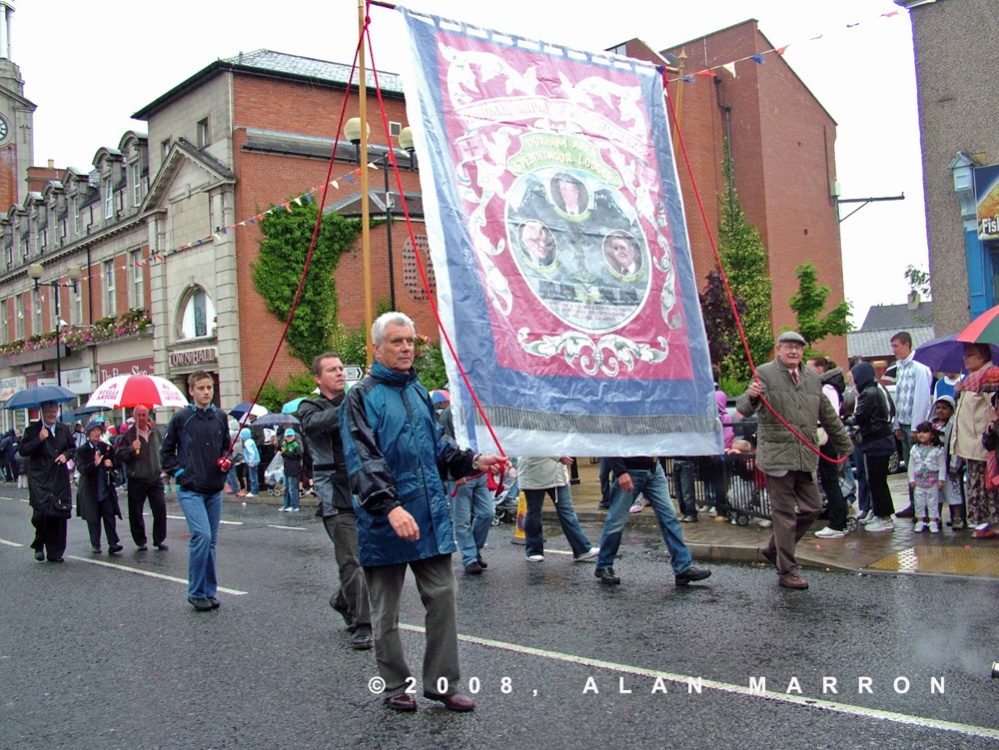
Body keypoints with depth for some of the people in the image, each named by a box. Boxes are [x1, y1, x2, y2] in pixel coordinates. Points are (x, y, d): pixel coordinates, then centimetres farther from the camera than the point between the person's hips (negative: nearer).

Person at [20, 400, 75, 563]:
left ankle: (55, 552, 11)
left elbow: (73, 447, 21)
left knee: (59, 513, 1)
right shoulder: (32, 430, 1)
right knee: (42, 511, -15)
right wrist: (39, 439, -17)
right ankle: (39, 544, 11)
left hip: (59, 478, 3)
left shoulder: (64, 429, 11)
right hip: (39, 477, -3)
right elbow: (22, 450, -7)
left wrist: (66, 455, 2)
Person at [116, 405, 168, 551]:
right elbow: (120, 455, -10)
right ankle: (140, 541, 16)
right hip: (137, 480, -3)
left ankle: (160, 540, 7)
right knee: (136, 513, 3)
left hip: (155, 478, 3)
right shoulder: (129, 434, -4)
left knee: (160, 509, -4)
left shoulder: (154, 431, 9)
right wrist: (132, 449, -26)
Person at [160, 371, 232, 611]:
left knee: (211, 541, 9)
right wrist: (178, 473, -6)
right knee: (202, 536, -16)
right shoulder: (181, 418, -4)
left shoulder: (220, 417, 7)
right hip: (190, 490, -5)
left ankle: (209, 591, 20)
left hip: (215, 489, 5)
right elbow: (166, 451, 4)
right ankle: (197, 592, -3)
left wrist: (226, 460, 2)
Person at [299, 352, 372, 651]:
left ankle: (343, 601, 36)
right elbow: (315, 423, -19)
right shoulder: (310, 407, 5)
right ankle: (361, 626, 2)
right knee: (351, 561, -7)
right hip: (337, 497, -4)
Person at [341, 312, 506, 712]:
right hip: (384, 521, -6)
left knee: (442, 596, 6)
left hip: (430, 514, 6)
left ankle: (441, 682, 17)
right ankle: (395, 686, 23)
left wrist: (472, 461, 6)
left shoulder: (418, 391, 14)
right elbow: (364, 461, -17)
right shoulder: (362, 397, -7)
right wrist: (391, 506, -28)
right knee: (386, 609, 8)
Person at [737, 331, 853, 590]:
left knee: (812, 508, 10)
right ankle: (786, 571, 8)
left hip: (805, 457, 6)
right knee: (784, 513, -2)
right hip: (777, 454, -6)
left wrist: (846, 446, 31)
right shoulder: (765, 374, -3)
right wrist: (751, 397, -38)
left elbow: (828, 417, 26)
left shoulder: (812, 379, 16)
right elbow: (743, 409, -14)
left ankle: (774, 549, 28)